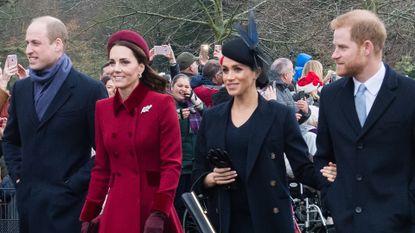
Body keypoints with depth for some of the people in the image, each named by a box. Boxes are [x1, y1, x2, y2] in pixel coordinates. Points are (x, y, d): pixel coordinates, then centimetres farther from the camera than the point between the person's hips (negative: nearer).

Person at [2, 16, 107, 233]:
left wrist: (74, 184, -11)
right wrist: (17, 175, 9)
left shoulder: (90, 90, -8)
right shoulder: (21, 88, 12)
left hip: (66, 204, -6)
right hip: (28, 200, 6)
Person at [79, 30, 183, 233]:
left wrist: (159, 214, -17)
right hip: (117, 211, 4)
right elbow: (101, 169, 11)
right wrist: (88, 216, 7)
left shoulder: (162, 104, -6)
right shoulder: (102, 108, 7)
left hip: (153, 209, -4)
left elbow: (172, 164, -9)